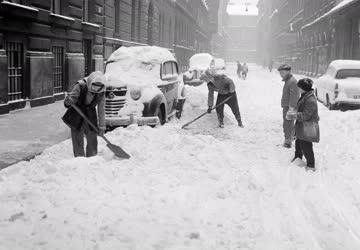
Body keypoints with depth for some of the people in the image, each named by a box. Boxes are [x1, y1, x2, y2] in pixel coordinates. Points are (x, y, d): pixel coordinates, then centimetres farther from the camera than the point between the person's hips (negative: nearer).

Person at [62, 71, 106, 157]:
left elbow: (101, 110, -4)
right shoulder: (80, 86, -23)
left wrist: (101, 127, -3)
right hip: (76, 118, -3)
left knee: (92, 141, 7)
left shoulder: (101, 92, -14)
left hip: (90, 117, 3)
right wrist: (68, 102, -43)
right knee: (78, 141, -2)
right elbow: (67, 103, -19)